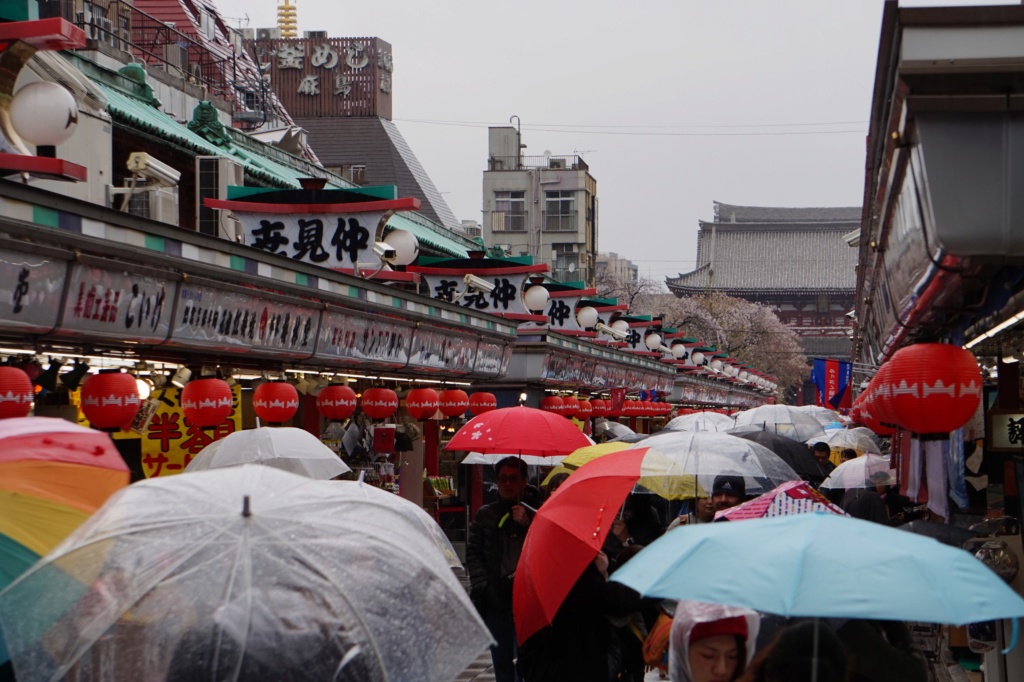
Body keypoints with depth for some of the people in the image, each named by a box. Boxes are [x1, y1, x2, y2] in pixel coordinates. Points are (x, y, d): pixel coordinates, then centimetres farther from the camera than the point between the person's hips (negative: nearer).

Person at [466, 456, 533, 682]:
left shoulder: (534, 515, 7)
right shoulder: (484, 515, 12)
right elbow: (473, 554, 9)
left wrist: (527, 525, -11)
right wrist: (482, 586, -2)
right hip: (495, 600, 2)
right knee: (501, 661, 4)